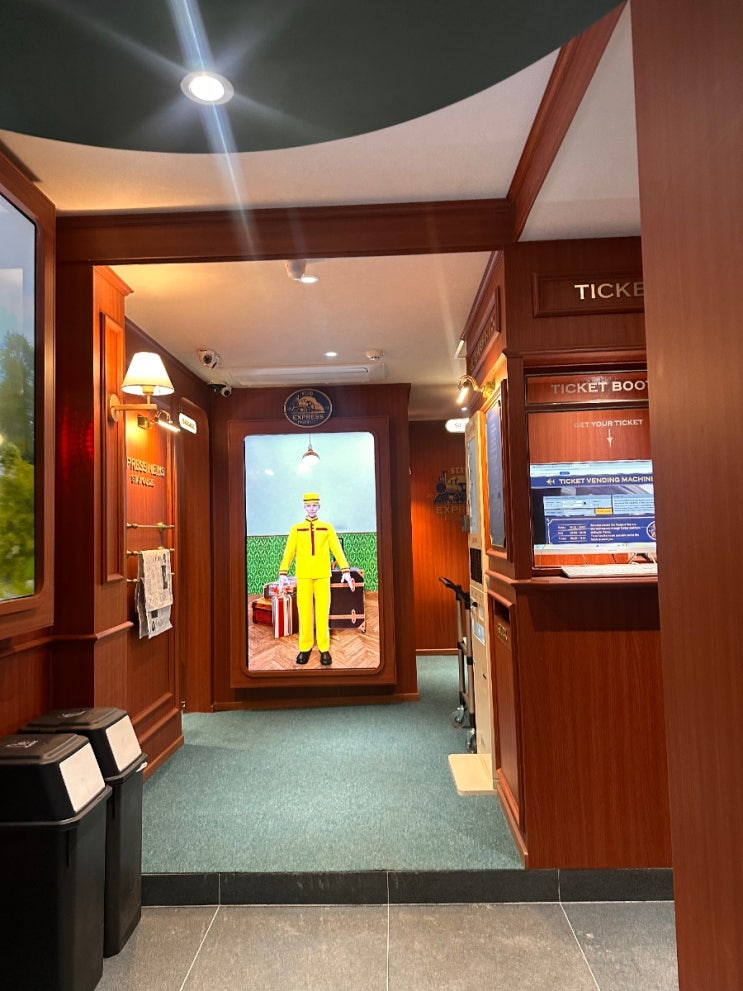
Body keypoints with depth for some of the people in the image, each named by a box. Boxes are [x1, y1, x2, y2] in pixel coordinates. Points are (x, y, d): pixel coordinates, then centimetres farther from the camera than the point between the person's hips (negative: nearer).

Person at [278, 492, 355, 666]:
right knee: (304, 611, 3)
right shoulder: (296, 529, 4)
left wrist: (345, 571, -8)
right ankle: (305, 647, 14)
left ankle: (324, 648, 10)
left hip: (322, 574, 0)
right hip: (303, 575, 0)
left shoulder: (327, 527, 4)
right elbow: (289, 551, 1)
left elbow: (337, 549, 0)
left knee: (323, 611, 1)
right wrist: (283, 573, -7)